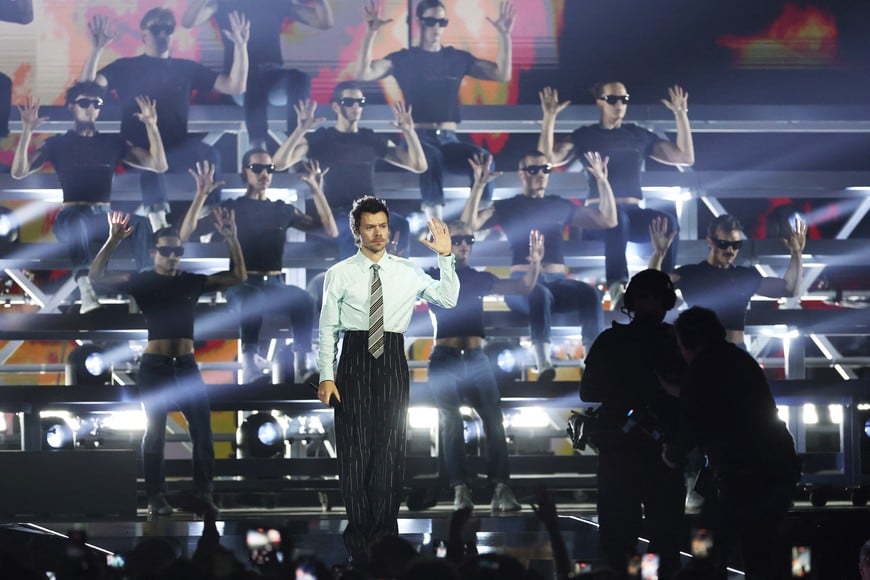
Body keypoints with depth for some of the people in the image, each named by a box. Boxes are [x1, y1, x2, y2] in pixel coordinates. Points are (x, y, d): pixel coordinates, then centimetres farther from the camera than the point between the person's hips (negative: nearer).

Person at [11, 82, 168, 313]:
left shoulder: (113, 143, 19)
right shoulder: (58, 144, 12)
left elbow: (159, 165, 13)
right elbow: (19, 172, 0)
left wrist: (151, 126, 3)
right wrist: (27, 131, -10)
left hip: (104, 217, 3)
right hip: (72, 216, -3)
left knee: (140, 223, -31)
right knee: (77, 220, -41)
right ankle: (85, 290, -61)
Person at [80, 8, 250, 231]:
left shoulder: (186, 68, 17)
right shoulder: (125, 67, 11)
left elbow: (235, 86, 12)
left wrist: (240, 46, 1)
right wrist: (96, 49, -16)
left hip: (176, 149, 2)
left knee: (209, 155, -31)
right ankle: (157, 214, -52)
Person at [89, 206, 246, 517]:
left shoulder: (192, 281, 6)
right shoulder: (142, 281, -3)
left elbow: (237, 276, 4)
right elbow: (97, 276, -14)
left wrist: (231, 239, -9)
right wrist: (113, 241, -28)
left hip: (186, 365, 3)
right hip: (154, 366, -3)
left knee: (202, 428, 0)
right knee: (155, 431, 2)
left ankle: (203, 491, 8)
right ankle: (156, 497, 5)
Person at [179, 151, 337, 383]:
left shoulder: (283, 210, 17)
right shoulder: (231, 208, 7)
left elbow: (331, 231, 15)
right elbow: (186, 235, -4)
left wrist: (317, 191, 8)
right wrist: (201, 195, -12)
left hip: (275, 286, 3)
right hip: (242, 285, -3)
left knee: (304, 299, -33)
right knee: (252, 298, -41)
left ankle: (301, 364, -40)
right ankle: (250, 360, -54)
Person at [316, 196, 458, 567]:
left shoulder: (407, 271, 5)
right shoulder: (340, 274, -1)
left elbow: (448, 300, -1)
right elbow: (327, 328, 0)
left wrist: (445, 256, -10)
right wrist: (326, 376, -6)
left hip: (392, 363, 2)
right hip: (354, 362, -2)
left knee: (391, 447, 6)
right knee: (354, 447, 1)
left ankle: (385, 534, 16)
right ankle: (358, 535, 11)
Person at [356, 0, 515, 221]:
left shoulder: (458, 58, 16)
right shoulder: (404, 58, 7)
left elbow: (502, 75, 13)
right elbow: (364, 74, -7)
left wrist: (504, 35, 2)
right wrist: (370, 33, -17)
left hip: (449, 140, 3)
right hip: (418, 138, -3)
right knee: (430, 159, -40)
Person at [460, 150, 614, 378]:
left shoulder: (560, 206, 21)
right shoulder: (508, 207, 11)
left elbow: (608, 220, 22)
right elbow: (469, 224, -4)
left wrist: (603, 181, 14)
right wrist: (478, 186, -13)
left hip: (558, 282, 3)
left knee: (589, 294, -30)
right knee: (540, 294, -40)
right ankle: (543, 363, -53)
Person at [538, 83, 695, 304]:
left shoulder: (639, 135, 20)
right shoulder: (586, 135, 12)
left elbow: (686, 158, 18)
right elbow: (548, 158, -4)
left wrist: (681, 115, 14)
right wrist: (549, 118, -10)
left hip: (634, 213, 3)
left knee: (667, 220, -31)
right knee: (617, 217, -41)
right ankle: (617, 288, -53)